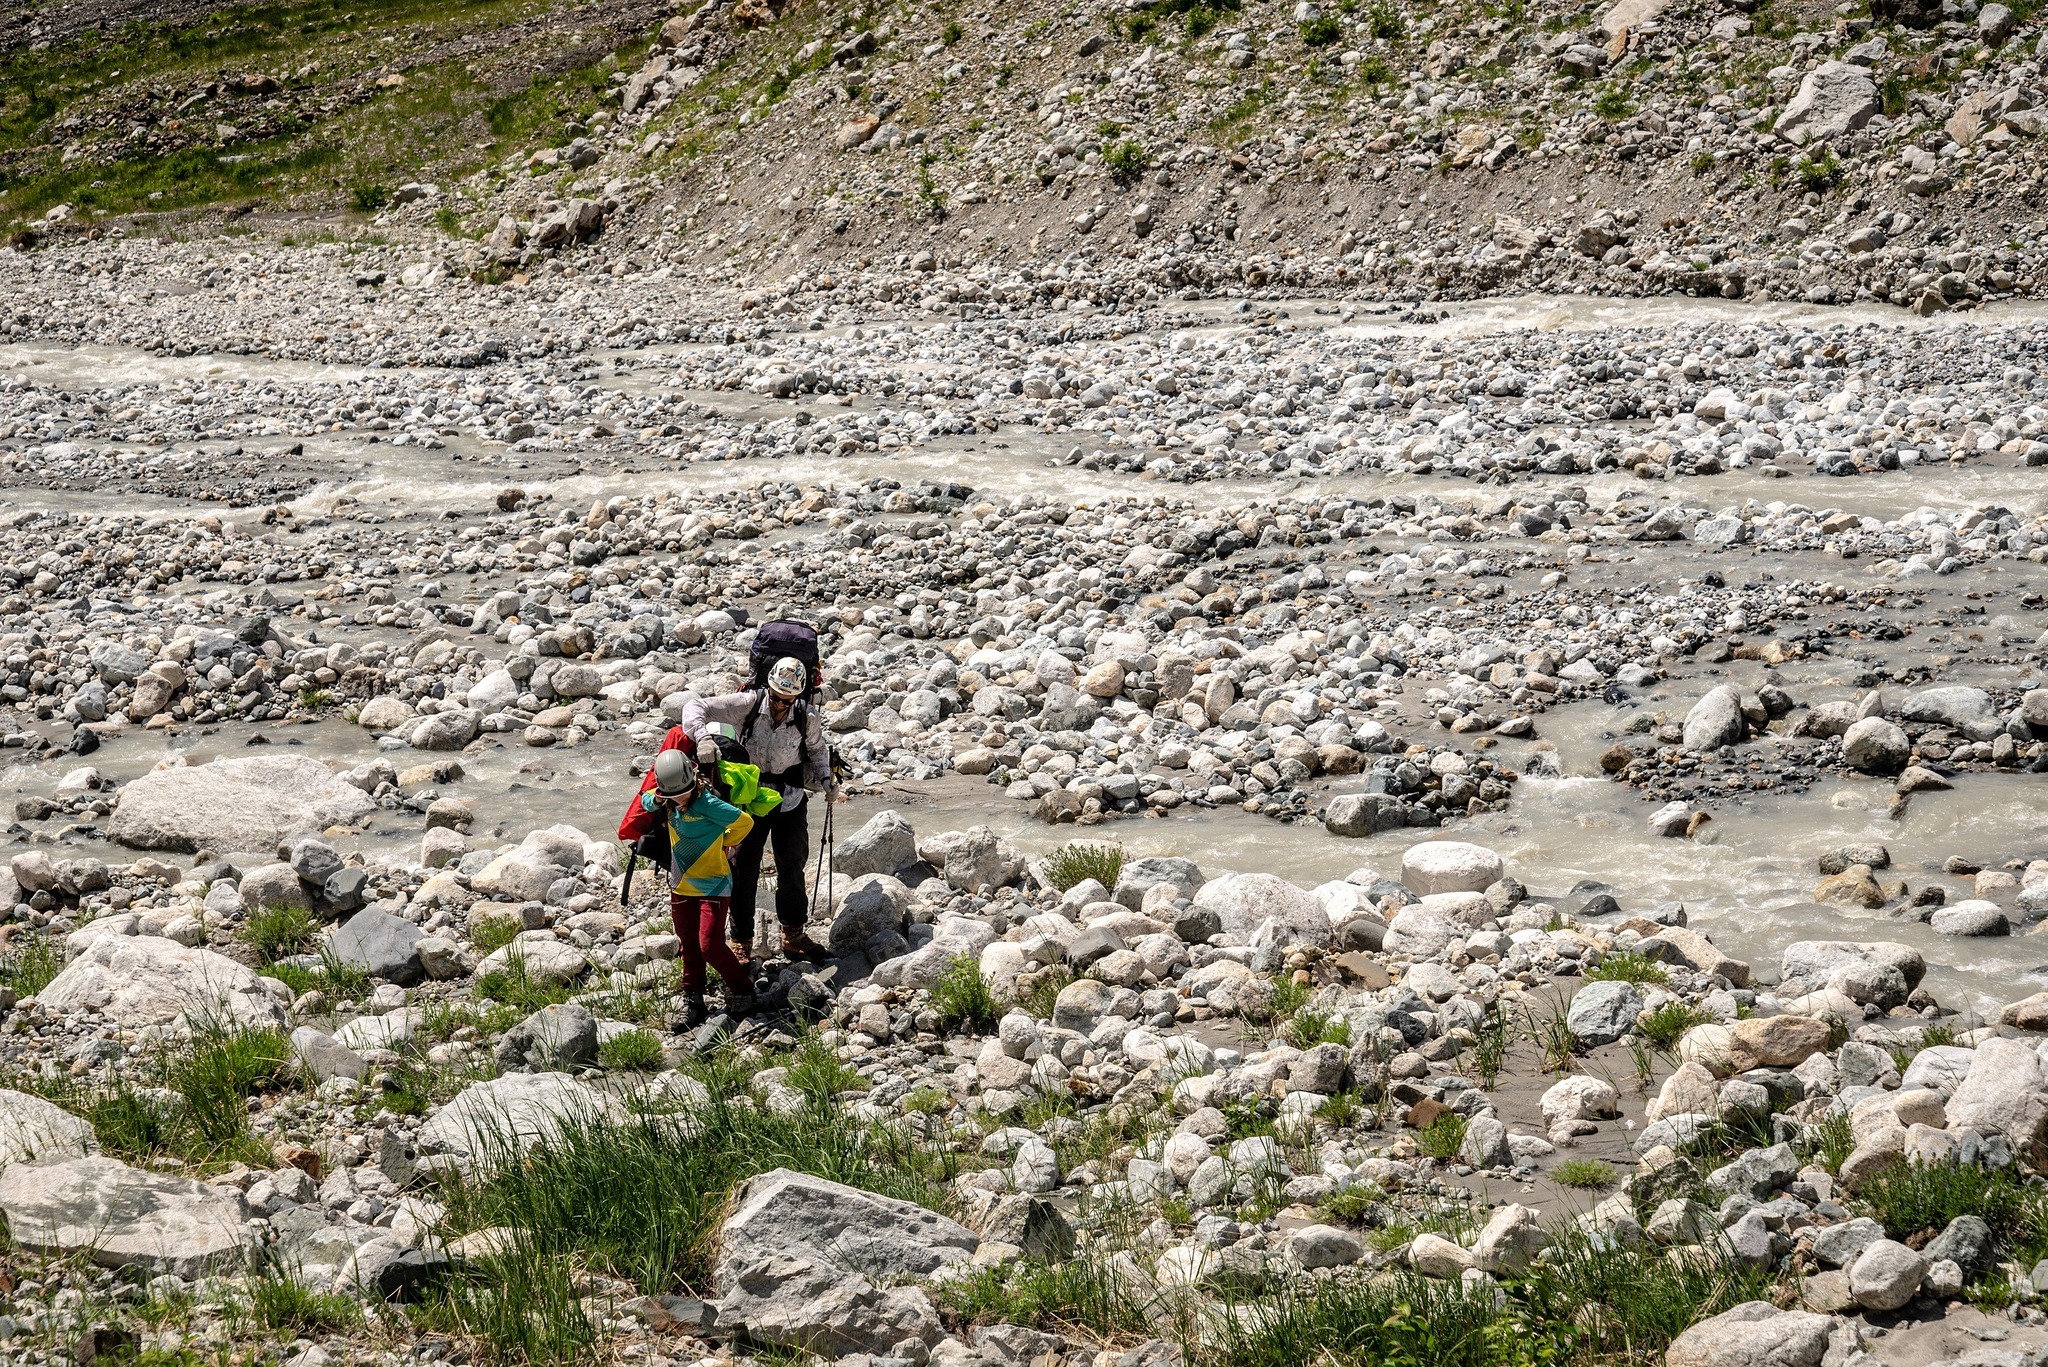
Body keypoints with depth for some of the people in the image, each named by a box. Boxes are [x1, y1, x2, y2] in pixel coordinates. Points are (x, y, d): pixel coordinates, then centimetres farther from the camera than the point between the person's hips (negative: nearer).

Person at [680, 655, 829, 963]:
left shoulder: (808, 718, -13)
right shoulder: (748, 703, -20)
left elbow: (816, 749, 10)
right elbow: (695, 707, -20)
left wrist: (824, 778, -6)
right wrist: (703, 736, -38)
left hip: (790, 801, 2)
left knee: (792, 867, 13)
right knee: (744, 870, 2)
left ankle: (793, 935, 30)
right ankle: (741, 942, 13)